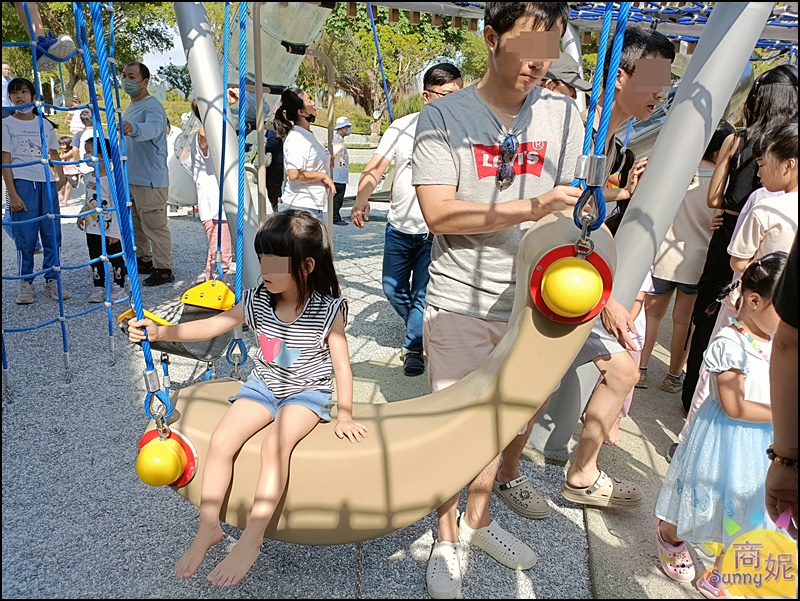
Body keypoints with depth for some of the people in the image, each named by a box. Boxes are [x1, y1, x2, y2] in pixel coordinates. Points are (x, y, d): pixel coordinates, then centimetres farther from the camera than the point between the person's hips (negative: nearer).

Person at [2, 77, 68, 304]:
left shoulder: (45, 124, 14)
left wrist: (60, 176, -3)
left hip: (47, 183, 3)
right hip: (22, 183, -3)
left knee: (52, 234, 3)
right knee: (26, 236, -2)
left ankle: (51, 281, 12)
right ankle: (25, 284, 8)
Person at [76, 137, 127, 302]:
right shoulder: (88, 177, 7)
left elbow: (116, 207, -17)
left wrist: (115, 232, -18)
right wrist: (82, 215, 11)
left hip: (109, 231, -8)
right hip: (92, 229, 8)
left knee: (116, 258, 6)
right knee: (95, 260, 13)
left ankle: (119, 287, 18)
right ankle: (98, 288, 23)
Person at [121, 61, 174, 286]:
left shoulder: (152, 107, -14)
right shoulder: (130, 107, 17)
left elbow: (152, 128, -38)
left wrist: (133, 128, -56)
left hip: (150, 179, -10)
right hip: (130, 177, 10)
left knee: (154, 226, -7)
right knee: (135, 224, 18)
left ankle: (163, 269, 0)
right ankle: (144, 261, 31)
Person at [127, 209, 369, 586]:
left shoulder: (327, 311, -17)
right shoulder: (257, 301, -7)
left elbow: (342, 365, -10)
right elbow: (210, 326, -2)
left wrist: (345, 416, -11)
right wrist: (158, 332, -12)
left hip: (307, 393, -4)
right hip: (263, 386, 4)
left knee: (275, 446, -30)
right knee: (221, 440, -16)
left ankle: (251, 541, -18)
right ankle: (208, 529, 0)